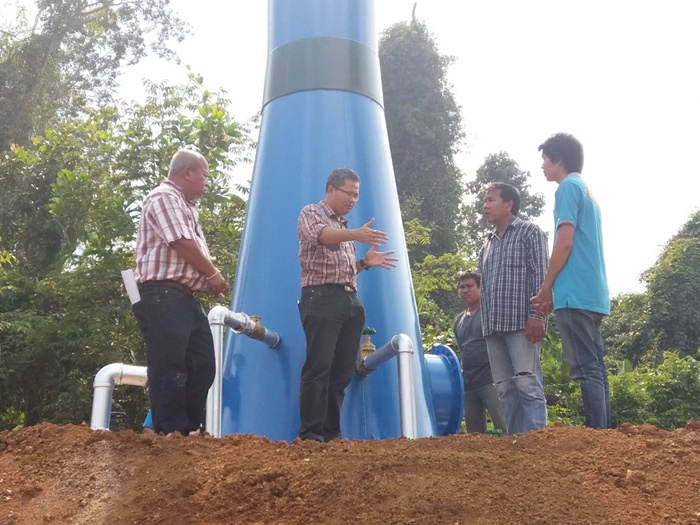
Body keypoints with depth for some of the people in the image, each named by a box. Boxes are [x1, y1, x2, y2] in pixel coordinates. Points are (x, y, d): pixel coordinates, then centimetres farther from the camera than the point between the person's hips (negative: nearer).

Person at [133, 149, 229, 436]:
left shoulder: (185, 206, 25)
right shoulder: (164, 197, -8)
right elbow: (183, 244, -17)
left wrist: (208, 278, 7)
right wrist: (213, 274, -5)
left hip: (187, 298, 11)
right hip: (165, 296, -11)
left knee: (202, 365, 10)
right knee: (169, 369, -8)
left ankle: (190, 429, 16)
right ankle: (173, 434, -4)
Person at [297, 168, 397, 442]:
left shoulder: (344, 227, 25)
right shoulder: (311, 213, 2)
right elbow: (319, 235, -23)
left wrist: (365, 262, 8)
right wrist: (355, 234, -40)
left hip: (350, 301, 8)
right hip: (322, 299, -7)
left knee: (342, 370, 5)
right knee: (319, 366, -12)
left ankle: (332, 431, 10)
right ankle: (310, 432, -8)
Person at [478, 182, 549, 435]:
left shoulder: (529, 232, 6)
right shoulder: (487, 246, 24)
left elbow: (539, 276, -5)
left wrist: (536, 316, -15)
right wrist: (486, 325, 13)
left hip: (521, 323, -6)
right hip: (493, 328, 6)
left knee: (527, 385, -12)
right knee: (505, 390, 3)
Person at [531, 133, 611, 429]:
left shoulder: (568, 186, -4)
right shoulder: (587, 191, 24)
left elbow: (564, 243, -13)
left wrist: (546, 288, -5)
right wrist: (556, 291, 21)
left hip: (576, 294, -9)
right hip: (594, 294, 9)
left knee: (585, 369, -11)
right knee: (594, 367, 8)